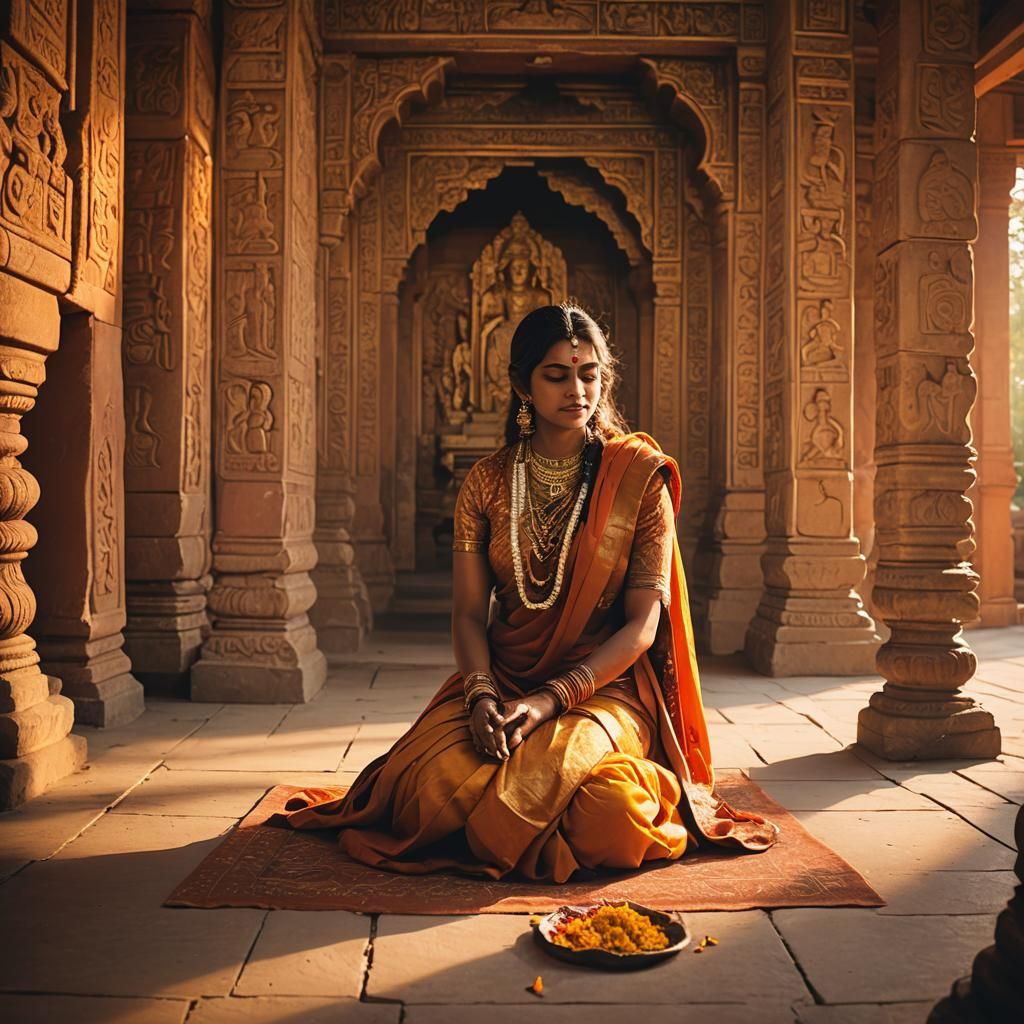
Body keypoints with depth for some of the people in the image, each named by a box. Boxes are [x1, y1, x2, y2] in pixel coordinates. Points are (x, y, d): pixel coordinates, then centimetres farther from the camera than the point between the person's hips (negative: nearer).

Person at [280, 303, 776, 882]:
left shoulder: (640, 476, -3)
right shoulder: (486, 482, 5)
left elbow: (643, 625, -8)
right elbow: (470, 612, 2)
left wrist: (551, 699, -18)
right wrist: (482, 694, -19)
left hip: (606, 685, -2)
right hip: (502, 678, 3)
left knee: (538, 786, -33)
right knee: (426, 790, -24)